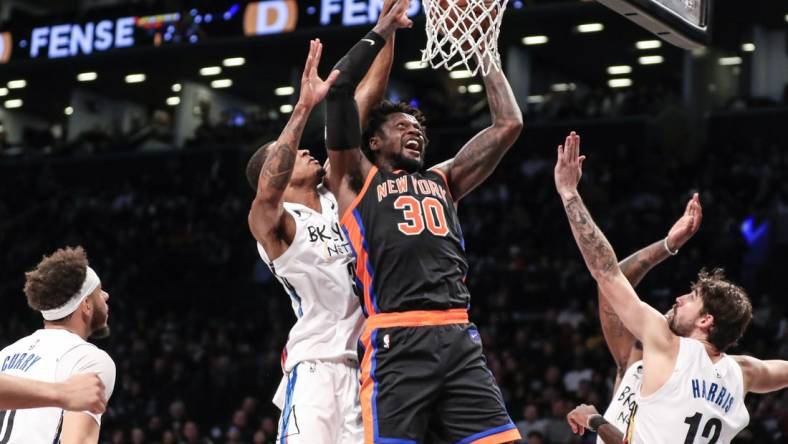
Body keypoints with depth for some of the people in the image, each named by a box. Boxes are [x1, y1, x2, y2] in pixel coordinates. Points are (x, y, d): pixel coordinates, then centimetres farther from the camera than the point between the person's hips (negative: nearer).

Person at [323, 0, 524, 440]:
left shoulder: (443, 180, 29)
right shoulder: (356, 179, 16)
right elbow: (339, 90, 6)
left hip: (459, 338, 5)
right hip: (397, 341, -5)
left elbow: (509, 125, 28)